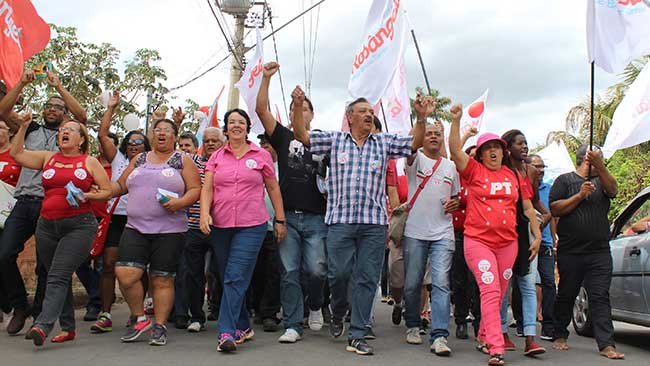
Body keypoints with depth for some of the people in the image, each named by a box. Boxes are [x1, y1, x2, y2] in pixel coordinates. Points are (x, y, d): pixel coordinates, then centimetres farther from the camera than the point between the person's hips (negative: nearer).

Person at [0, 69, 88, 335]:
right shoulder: (32, 130, 18)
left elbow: (82, 116, -8)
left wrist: (58, 86, -7)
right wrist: (22, 83, -2)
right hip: (24, 202, 2)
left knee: (45, 266, 1)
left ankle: (38, 317, 11)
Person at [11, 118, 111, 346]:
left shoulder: (90, 162, 7)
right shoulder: (48, 158, 16)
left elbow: (108, 191, 5)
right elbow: (16, 153, 14)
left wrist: (88, 196, -12)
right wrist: (24, 126, 10)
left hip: (79, 226, -5)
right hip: (47, 225, 5)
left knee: (58, 276, -17)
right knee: (60, 278, 8)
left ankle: (42, 326, -26)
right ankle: (68, 328, 16)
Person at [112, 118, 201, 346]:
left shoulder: (183, 160, 7)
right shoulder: (139, 160, 18)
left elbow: (196, 189, 0)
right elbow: (120, 185, 22)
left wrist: (179, 202, -17)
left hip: (169, 230, -3)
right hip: (135, 228, 3)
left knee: (162, 280, -1)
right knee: (125, 274, -11)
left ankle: (159, 326, 12)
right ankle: (140, 319, 9)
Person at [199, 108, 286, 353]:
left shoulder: (261, 156, 4)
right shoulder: (217, 157, 10)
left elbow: (273, 189, 9)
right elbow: (207, 188, 3)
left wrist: (280, 220, 7)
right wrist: (205, 214, -13)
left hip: (251, 226, -4)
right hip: (220, 226, 4)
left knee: (236, 277, -13)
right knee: (228, 278, 10)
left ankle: (227, 331, -14)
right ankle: (243, 327, 23)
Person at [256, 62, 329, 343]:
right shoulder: (284, 138, 11)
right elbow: (261, 110, 0)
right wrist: (266, 78, -7)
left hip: (316, 218, 0)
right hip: (288, 216, 0)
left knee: (316, 270, -8)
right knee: (290, 272, 1)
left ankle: (315, 305, 23)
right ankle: (293, 326, 9)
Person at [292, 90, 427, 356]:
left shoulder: (384, 142, 14)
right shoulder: (334, 140, 10)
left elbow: (415, 143, 9)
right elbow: (302, 135, 5)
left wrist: (422, 117, -6)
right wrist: (298, 107, -9)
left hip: (374, 223, 2)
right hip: (340, 220, -1)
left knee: (367, 278, 1)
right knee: (338, 273, -2)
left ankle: (357, 336, 8)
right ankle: (337, 314, 30)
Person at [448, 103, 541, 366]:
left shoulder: (514, 175, 11)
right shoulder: (474, 171, 2)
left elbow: (527, 207, 16)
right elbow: (455, 149, -11)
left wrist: (537, 235, 12)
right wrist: (456, 120, -21)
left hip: (508, 243, 4)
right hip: (478, 241, -4)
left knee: (498, 295, 12)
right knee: (490, 292, -13)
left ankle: (484, 338, 30)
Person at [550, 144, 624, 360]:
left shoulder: (600, 181, 15)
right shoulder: (565, 181, 6)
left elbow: (613, 190, -8)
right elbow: (555, 209, -4)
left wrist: (599, 165, -21)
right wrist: (580, 195, -14)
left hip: (600, 252, 2)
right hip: (570, 251, -2)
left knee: (600, 297, -3)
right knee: (566, 296, 9)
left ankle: (606, 345, -5)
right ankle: (560, 336, 23)